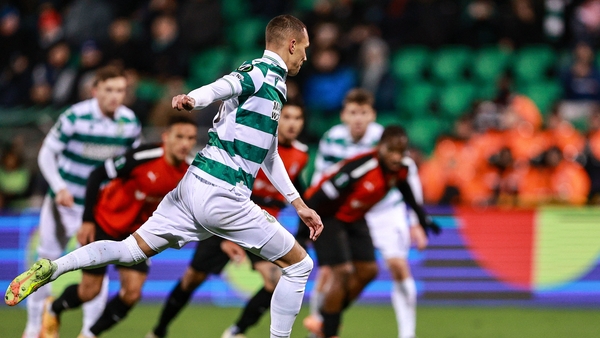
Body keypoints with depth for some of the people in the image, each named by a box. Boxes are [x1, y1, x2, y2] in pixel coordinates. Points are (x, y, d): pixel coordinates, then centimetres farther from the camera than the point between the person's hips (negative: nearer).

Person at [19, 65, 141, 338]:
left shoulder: (129, 121, -6)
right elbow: (46, 154, -11)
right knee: (48, 259, 5)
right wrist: (59, 188, -21)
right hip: (65, 199, -2)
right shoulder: (75, 117, -18)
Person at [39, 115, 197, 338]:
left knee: (132, 292, -11)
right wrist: (87, 220, -18)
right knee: (90, 290, -1)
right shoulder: (145, 157, -27)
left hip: (136, 233, 5)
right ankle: (52, 310, 32)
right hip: (104, 223, -5)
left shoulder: (187, 174, -11)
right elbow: (97, 175, -19)